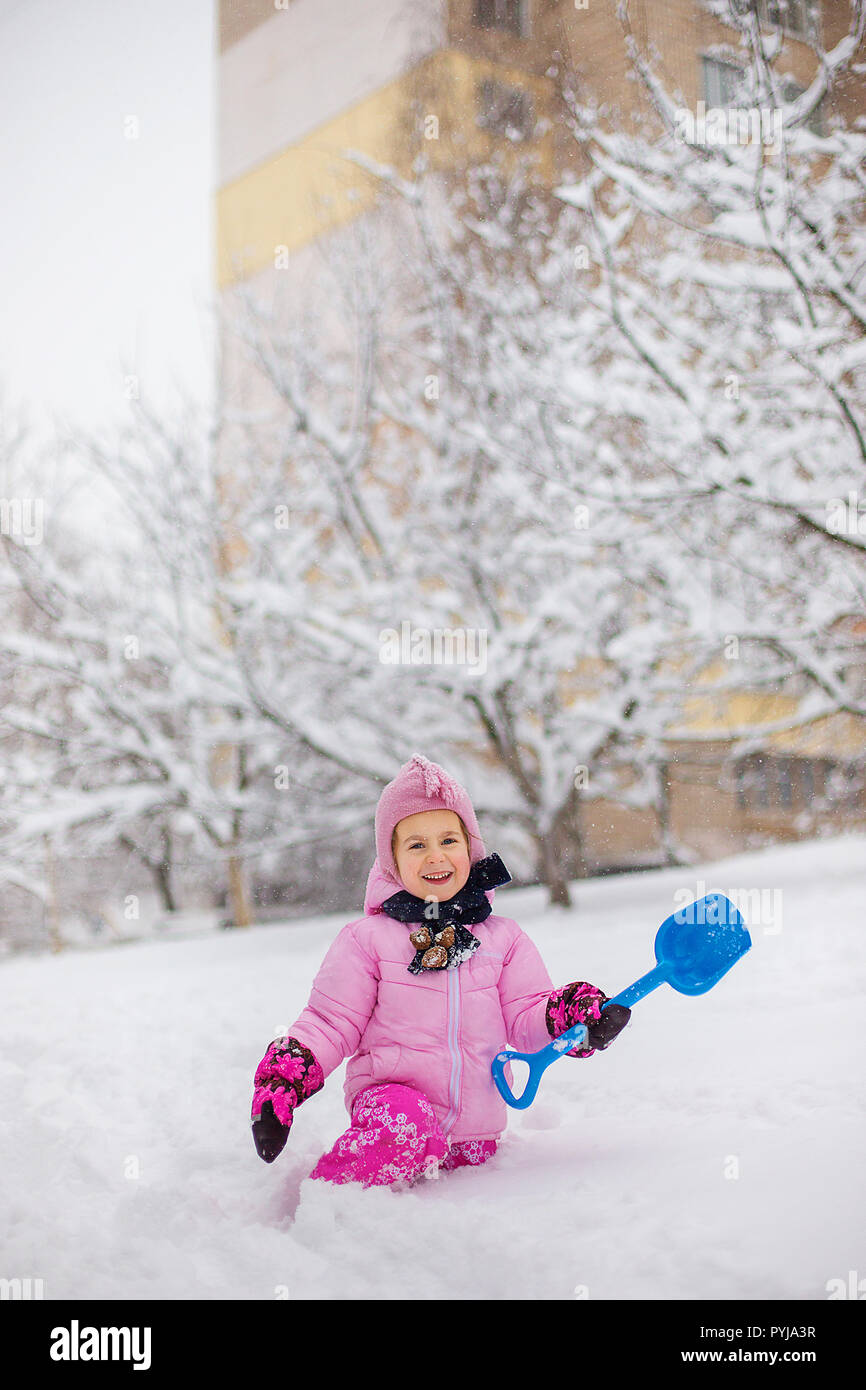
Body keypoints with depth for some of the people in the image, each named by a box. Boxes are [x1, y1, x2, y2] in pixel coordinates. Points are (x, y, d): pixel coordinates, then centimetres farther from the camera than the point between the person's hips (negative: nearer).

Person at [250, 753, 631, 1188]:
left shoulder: (503, 938, 12)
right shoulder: (367, 939, 4)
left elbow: (527, 1018, 9)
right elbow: (330, 1023, 4)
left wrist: (580, 1015, -11)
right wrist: (279, 1086, -10)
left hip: (475, 1124, 4)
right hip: (389, 1090, -4)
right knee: (405, 1124, -33)